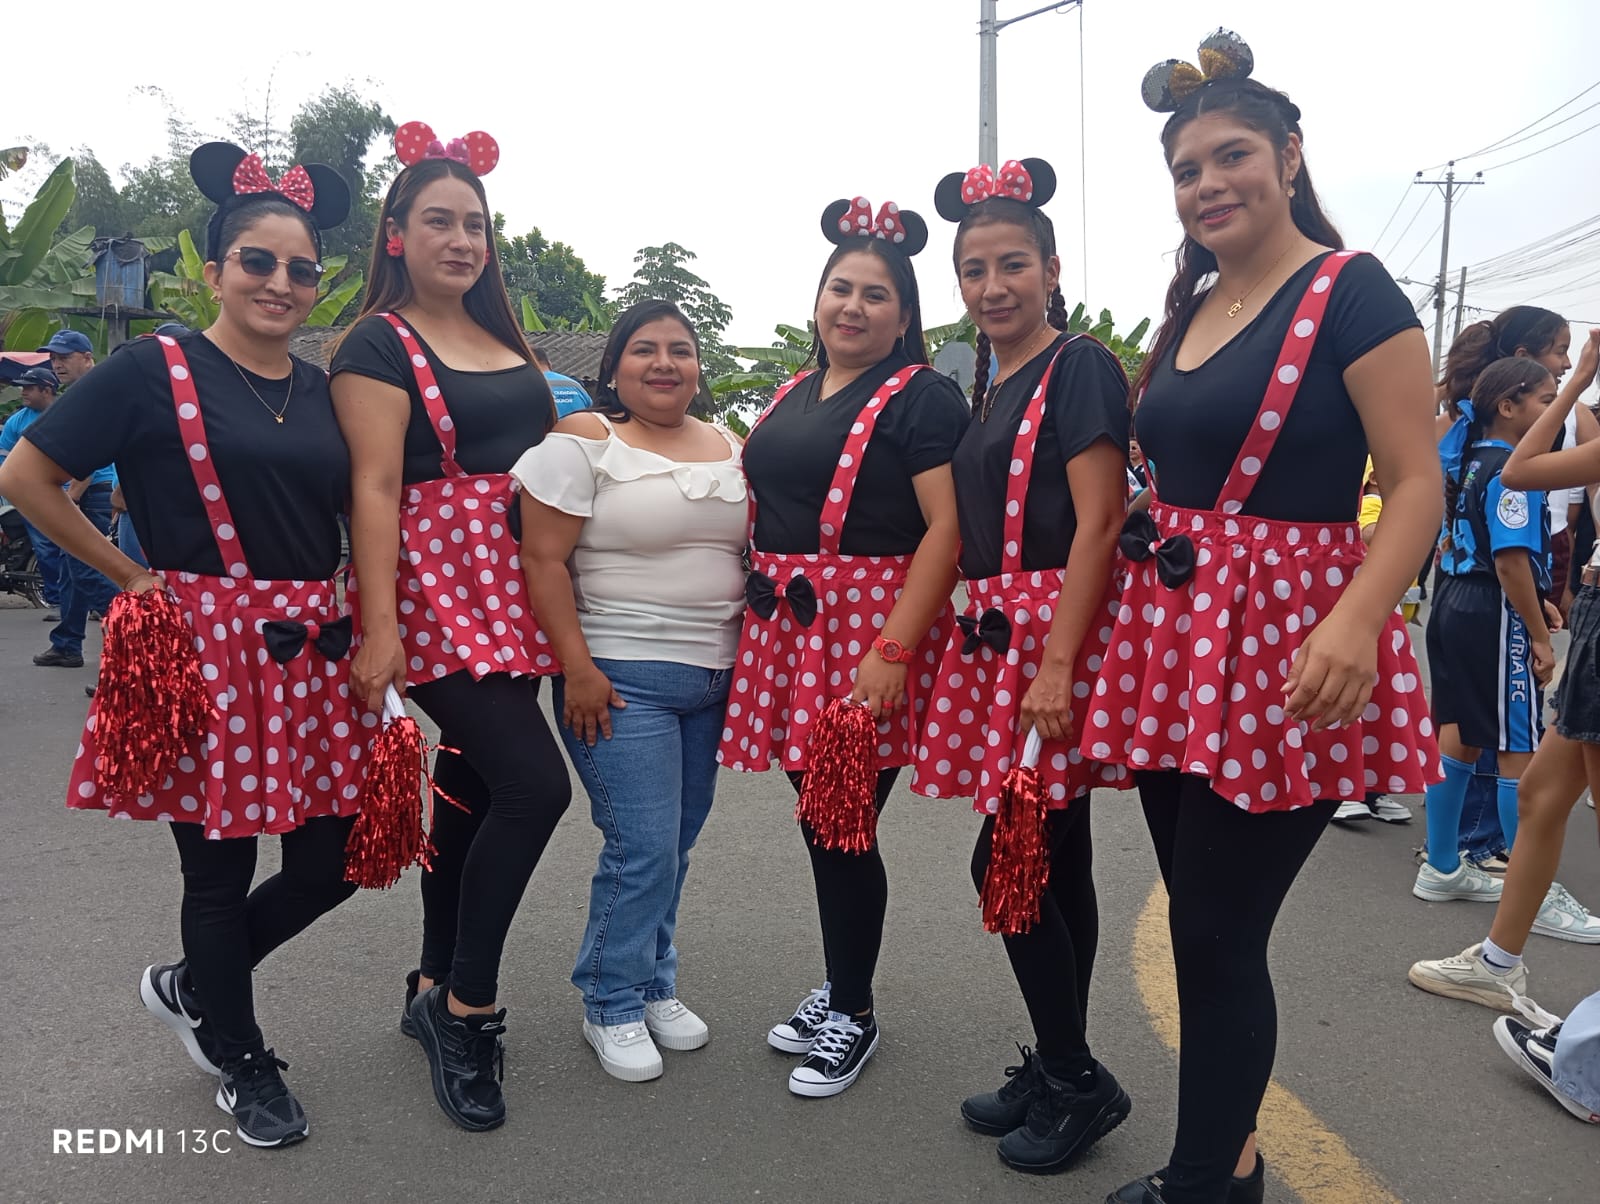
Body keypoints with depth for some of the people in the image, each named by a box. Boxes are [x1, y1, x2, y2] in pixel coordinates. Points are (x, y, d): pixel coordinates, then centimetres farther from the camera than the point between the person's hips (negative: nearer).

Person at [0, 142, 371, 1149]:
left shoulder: (324, 389, 9)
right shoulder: (156, 372, -6)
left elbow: (357, 515, 16)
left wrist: (366, 628, 5)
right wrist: (131, 573, -4)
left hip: (313, 651, 5)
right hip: (204, 645, -5)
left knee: (331, 862, 9)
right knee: (221, 866, 8)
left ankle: (191, 987, 37)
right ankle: (242, 1062, 31)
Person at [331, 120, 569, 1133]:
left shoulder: (502, 338, 16)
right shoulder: (380, 345, -5)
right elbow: (375, 489, -14)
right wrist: (378, 628, -19)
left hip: (517, 588, 7)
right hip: (437, 588, -7)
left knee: (472, 787, 12)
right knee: (536, 784, -16)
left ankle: (437, 991, 27)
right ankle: (469, 1007, 3)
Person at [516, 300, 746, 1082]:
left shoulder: (730, 450, 11)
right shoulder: (583, 443, -6)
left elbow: (754, 555, 18)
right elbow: (544, 561, -11)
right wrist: (578, 668, -16)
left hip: (714, 679, 6)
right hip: (620, 680, -6)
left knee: (674, 845, 13)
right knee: (643, 849, -6)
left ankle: (653, 987, 31)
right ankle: (612, 1009, 15)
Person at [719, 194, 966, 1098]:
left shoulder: (921, 397, -7)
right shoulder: (791, 397, 16)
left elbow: (946, 527, -16)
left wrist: (893, 651, -23)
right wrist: (758, 614, 14)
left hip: (871, 631, -7)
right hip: (787, 630, 7)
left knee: (844, 826, -2)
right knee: (817, 817, 14)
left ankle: (854, 1014, 19)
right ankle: (837, 989, 33)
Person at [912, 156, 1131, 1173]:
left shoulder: (1081, 369, -7)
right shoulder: (988, 386, 18)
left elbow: (1098, 524, -16)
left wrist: (1055, 667, -22)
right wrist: (983, 634, 13)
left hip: (1058, 635, -8)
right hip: (995, 634, 8)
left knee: (1006, 862, -7)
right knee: (1055, 864, 13)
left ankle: (1072, 1078, 11)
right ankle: (1061, 1071, 25)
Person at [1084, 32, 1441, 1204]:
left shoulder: (1352, 291, -7)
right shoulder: (1188, 312, 14)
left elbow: (1418, 487, -13)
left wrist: (1356, 621, -28)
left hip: (1285, 639, -7)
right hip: (1173, 636, 7)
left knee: (1215, 935, -1)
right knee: (1207, 926, 14)